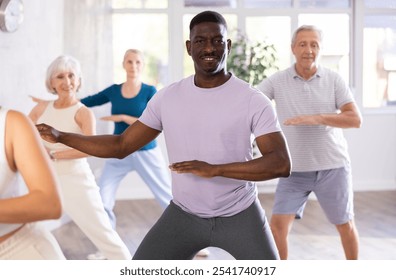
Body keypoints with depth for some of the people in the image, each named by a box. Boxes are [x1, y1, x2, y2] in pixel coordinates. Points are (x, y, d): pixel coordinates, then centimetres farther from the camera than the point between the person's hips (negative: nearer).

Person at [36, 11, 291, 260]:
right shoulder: (167, 98, -4)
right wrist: (60, 136, -7)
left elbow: (281, 164, -24)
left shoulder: (254, 101, -14)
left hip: (240, 215, -2)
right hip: (184, 214, 2)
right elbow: (121, 146, 2)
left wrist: (215, 169, -35)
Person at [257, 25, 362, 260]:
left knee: (345, 225, 14)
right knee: (278, 225, -10)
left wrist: (316, 118, -26)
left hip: (333, 166, 0)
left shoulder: (334, 80, -5)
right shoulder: (277, 81, -5)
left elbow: (355, 119, -13)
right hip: (295, 169, 0)